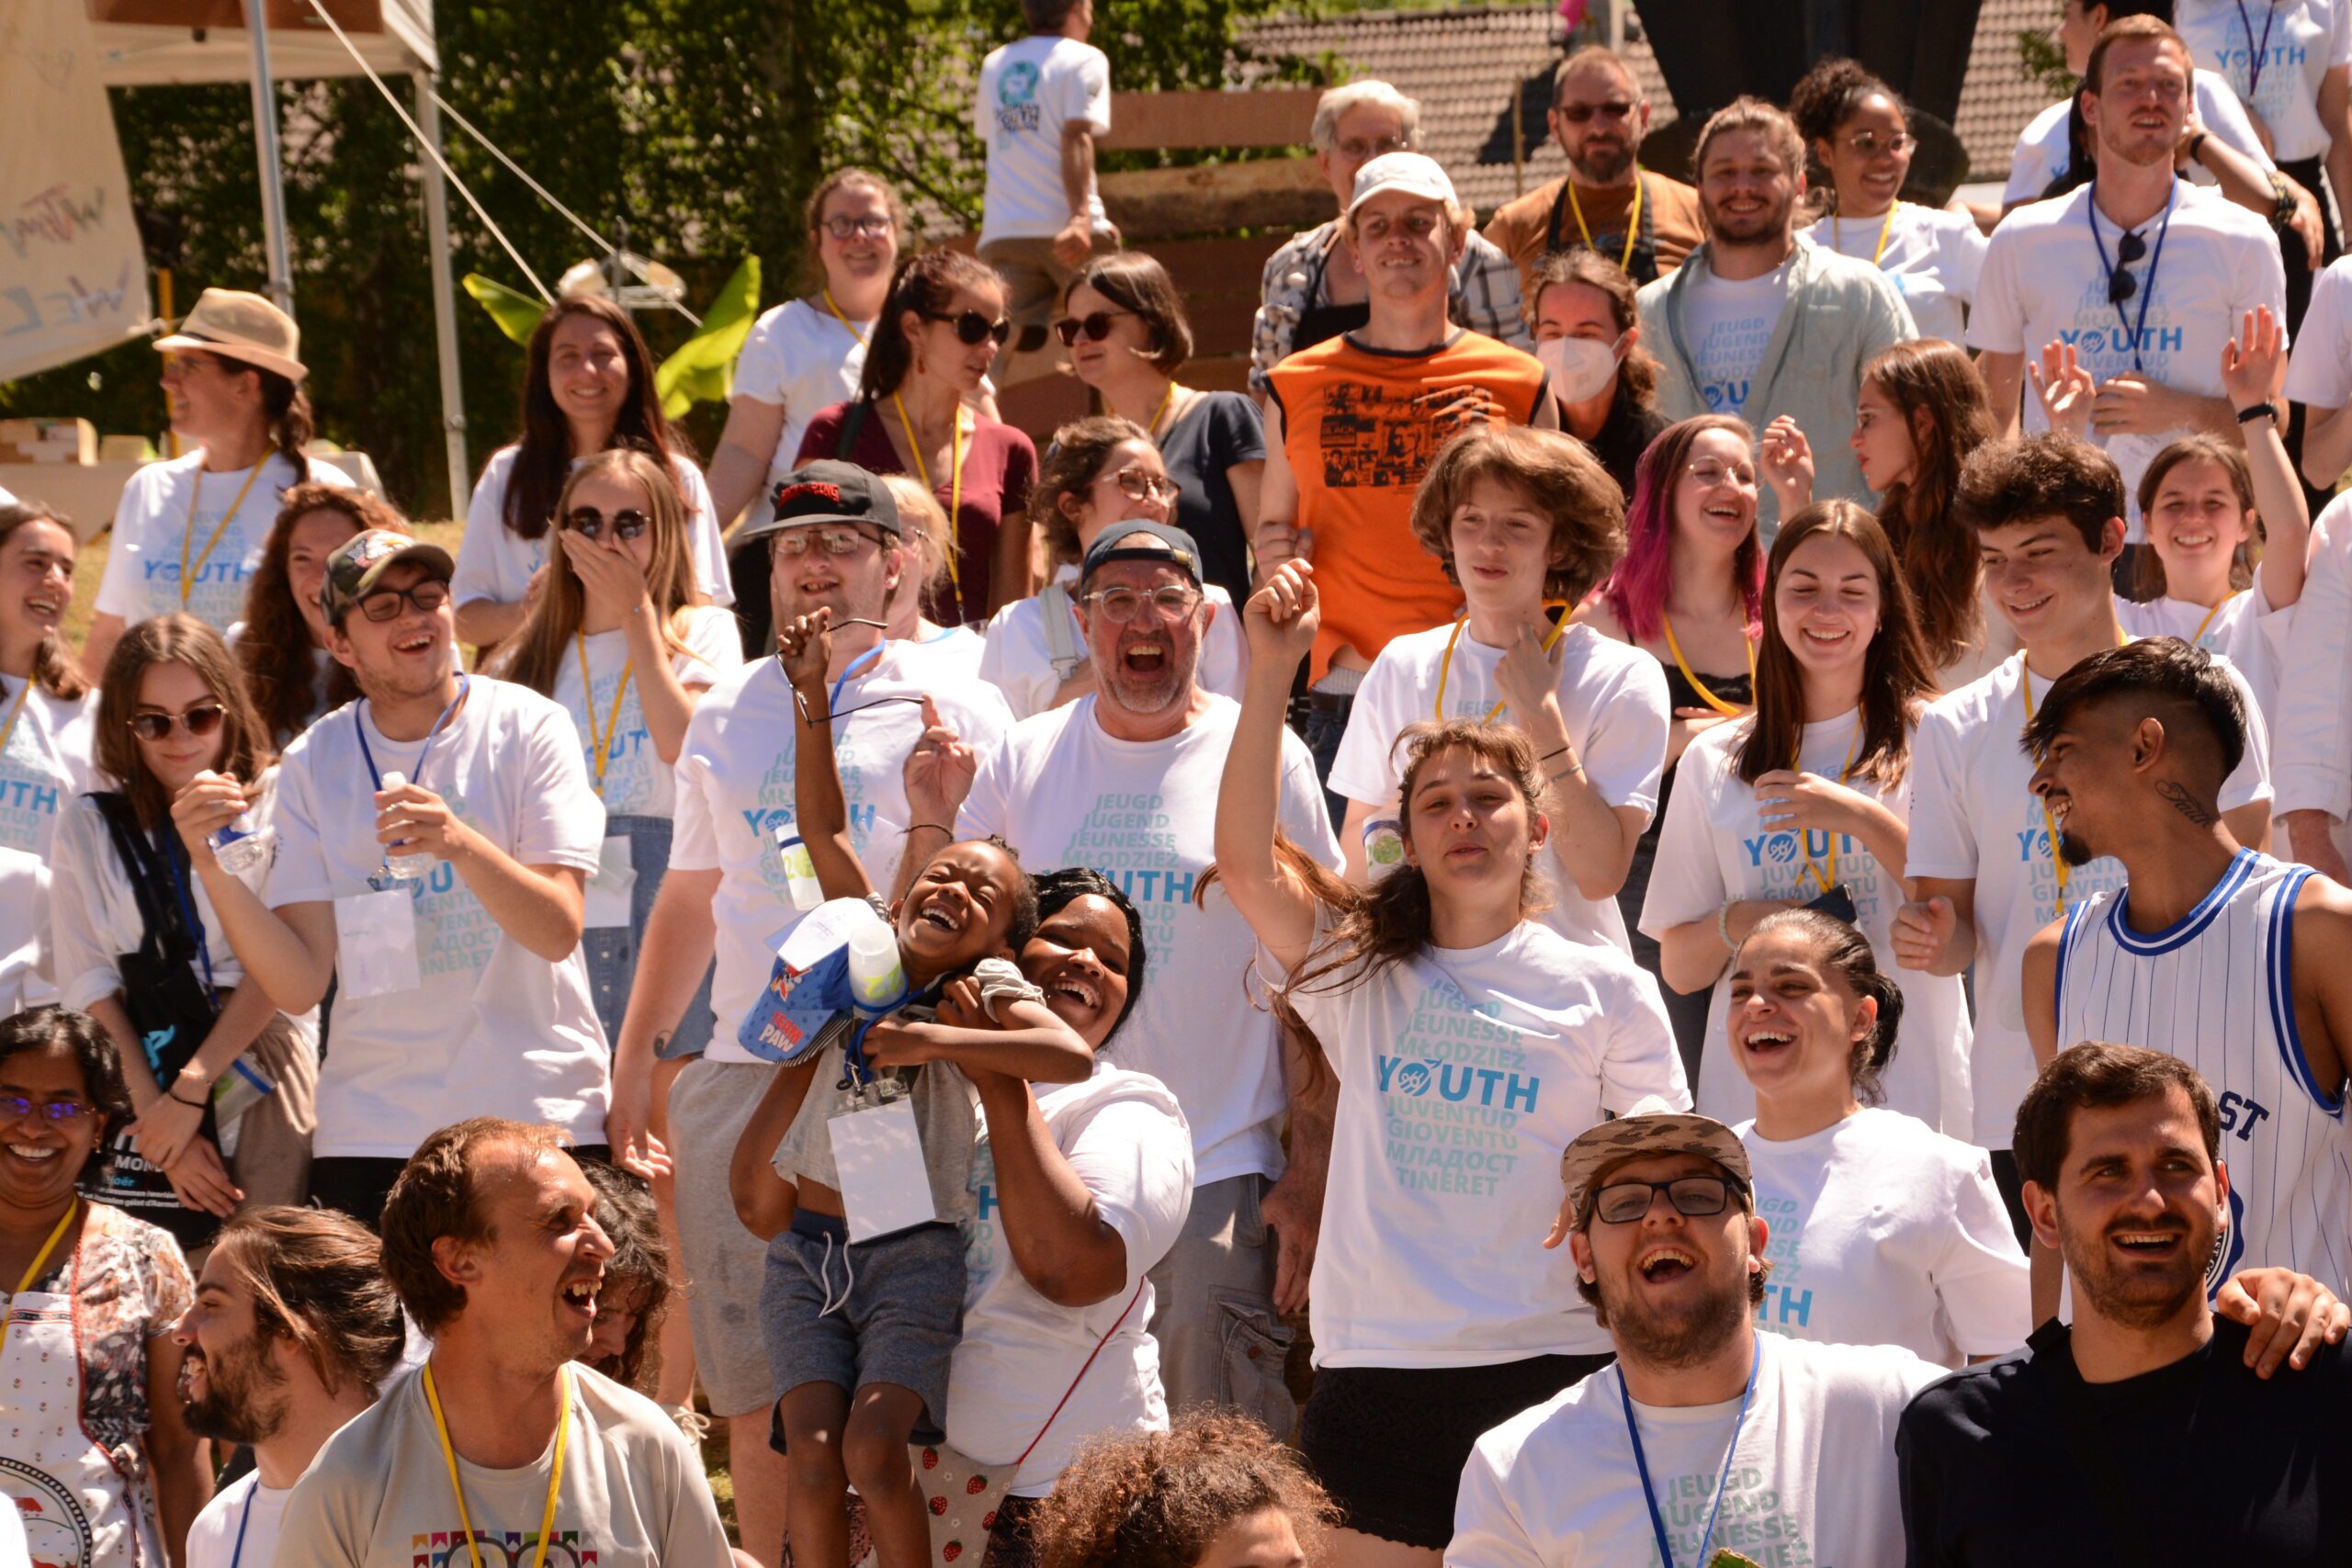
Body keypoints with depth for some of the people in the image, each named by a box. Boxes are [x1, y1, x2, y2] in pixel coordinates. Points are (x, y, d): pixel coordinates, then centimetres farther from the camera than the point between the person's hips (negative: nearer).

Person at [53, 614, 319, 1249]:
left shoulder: (277, 803, 3)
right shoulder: (89, 827, 11)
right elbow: (89, 989, 5)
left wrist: (191, 1090, -9)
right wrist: (161, 1128, -6)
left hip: (263, 1095, -2)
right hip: (138, 1097, 2)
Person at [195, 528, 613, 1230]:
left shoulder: (524, 726, -2)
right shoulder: (313, 765, 4)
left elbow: (558, 931, -12)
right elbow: (299, 984, -3)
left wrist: (459, 844, -28)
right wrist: (213, 868, -17)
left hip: (540, 1112, -2)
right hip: (370, 1134, 2)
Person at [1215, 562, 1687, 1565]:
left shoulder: (1606, 990, 5)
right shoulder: (1357, 970, 7)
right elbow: (1245, 862, -8)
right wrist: (1271, 672, -15)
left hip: (1547, 1369, -1)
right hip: (1371, 1369, 1)